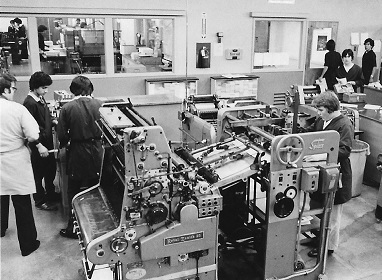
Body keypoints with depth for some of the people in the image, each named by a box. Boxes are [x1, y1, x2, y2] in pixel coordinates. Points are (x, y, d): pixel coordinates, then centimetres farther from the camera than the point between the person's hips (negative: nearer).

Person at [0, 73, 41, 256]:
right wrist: (38, 144, 2)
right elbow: (33, 136, -19)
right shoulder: (18, 109, -17)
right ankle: (28, 244, 17)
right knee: (22, 204, 7)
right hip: (16, 161, -4)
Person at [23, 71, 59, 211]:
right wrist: (39, 146, -25)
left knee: (51, 169, 21)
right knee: (38, 173, 7)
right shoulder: (30, 103, -21)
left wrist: (54, 121, 3)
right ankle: (40, 201, 22)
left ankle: (50, 194, 40)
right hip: (38, 146, -9)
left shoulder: (41, 99, 6)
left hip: (47, 141, 9)